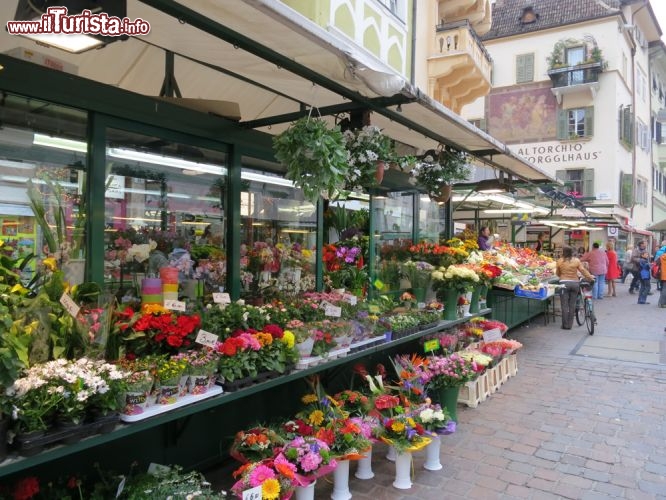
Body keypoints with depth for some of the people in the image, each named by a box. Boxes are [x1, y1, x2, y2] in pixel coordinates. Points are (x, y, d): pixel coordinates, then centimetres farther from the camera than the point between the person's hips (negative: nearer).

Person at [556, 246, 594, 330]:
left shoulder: (560, 261, -3)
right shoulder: (576, 260, 0)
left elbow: (557, 273, 7)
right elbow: (583, 270, 2)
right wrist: (590, 277, 17)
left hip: (564, 283, -2)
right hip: (575, 283, 2)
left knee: (565, 305, 3)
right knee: (572, 305, 10)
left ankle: (565, 325, 5)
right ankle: (570, 324, 14)